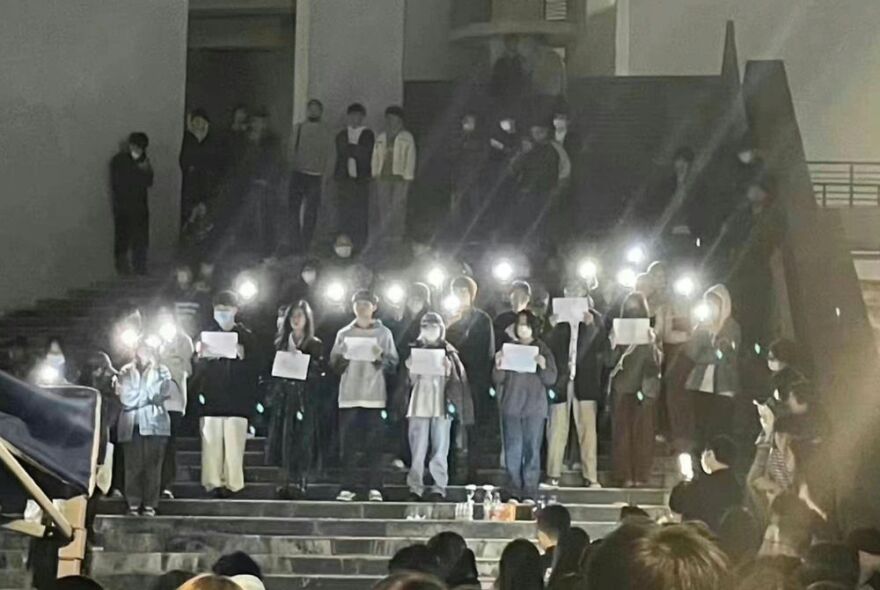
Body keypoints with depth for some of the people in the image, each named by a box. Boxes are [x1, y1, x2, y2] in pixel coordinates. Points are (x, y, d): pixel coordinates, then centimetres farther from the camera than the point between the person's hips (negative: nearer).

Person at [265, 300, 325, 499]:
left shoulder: (315, 345, 4)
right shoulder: (281, 343, 15)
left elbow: (319, 372, -3)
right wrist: (271, 395, 5)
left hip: (304, 399, -3)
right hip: (283, 397, 3)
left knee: (302, 440, -6)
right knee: (282, 439, -2)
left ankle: (300, 483, -6)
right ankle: (283, 483, -1)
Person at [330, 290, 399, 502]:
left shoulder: (384, 333, 9)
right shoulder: (344, 334, 13)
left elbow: (392, 365, 5)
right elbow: (334, 365, 11)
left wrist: (380, 356, -14)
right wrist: (342, 356, -9)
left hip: (374, 397, -1)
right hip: (349, 396, 1)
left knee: (374, 444, -5)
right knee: (349, 444, -3)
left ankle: (374, 488, -4)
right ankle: (347, 488, -2)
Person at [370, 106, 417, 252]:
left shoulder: (406, 138, 4)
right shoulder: (381, 138, 15)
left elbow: (410, 159, 0)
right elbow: (375, 158, 16)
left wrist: (408, 179, -6)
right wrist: (375, 176, 8)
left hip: (400, 178, -3)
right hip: (383, 177, 3)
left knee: (398, 208, -6)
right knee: (383, 208, 1)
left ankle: (397, 237, -2)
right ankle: (384, 239, 5)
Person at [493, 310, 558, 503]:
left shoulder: (542, 350, 8)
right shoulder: (508, 349, 12)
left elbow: (551, 380, 3)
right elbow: (498, 380, 8)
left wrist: (543, 366, -17)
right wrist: (498, 366, -12)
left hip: (534, 407, -1)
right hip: (511, 406, 1)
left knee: (532, 450, -5)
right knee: (512, 451, -2)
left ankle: (530, 494, -4)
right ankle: (514, 493, 0)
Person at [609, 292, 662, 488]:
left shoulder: (649, 333, 8)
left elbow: (655, 364, 1)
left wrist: (651, 345, -14)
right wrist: (615, 345, -12)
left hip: (644, 388, -1)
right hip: (621, 387, 1)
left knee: (642, 432, -4)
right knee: (622, 431, -4)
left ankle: (640, 475, -3)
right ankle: (624, 475, -3)